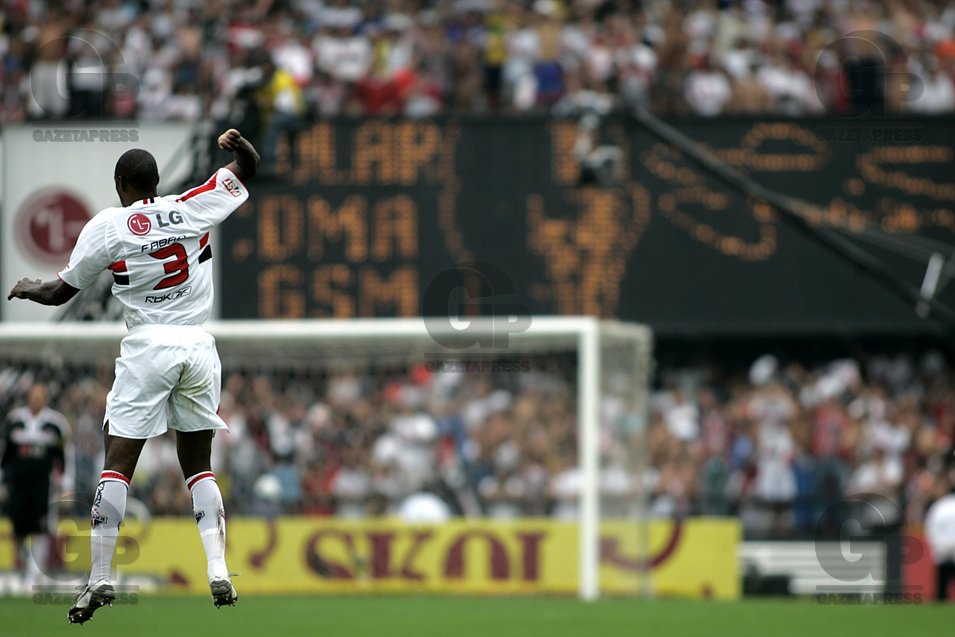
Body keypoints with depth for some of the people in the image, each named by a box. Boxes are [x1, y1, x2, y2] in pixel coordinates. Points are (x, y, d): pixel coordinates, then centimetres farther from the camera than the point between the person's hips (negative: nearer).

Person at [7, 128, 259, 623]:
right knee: (199, 466, 13)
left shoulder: (107, 227, -1)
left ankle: (99, 578, -11)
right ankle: (219, 574, -1)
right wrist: (238, 144, 38)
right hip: (198, 346, 3)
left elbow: (60, 293, 9)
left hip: (146, 346, -3)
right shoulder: (191, 209, 3)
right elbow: (247, 167, 17)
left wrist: (27, 289, 29)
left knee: (117, 465, -2)